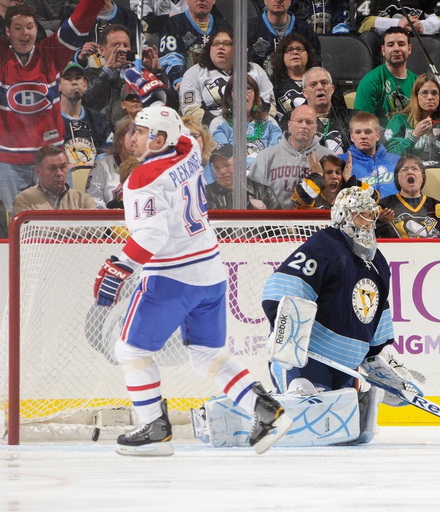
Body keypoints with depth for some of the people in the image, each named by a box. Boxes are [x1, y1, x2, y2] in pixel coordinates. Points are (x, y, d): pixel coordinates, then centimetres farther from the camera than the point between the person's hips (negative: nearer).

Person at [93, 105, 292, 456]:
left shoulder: (144, 180, -17)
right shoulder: (189, 152, 4)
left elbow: (151, 235, -29)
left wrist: (119, 269, -31)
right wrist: (160, 108, 34)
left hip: (171, 279, -8)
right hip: (211, 273, 8)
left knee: (132, 349, 5)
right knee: (209, 354, 16)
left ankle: (156, 430, 3)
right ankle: (266, 410, 5)